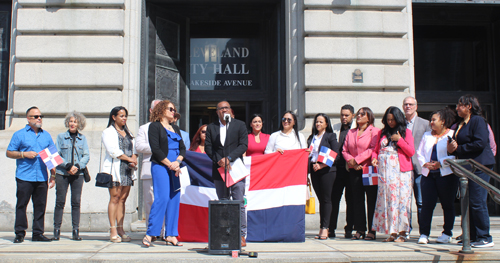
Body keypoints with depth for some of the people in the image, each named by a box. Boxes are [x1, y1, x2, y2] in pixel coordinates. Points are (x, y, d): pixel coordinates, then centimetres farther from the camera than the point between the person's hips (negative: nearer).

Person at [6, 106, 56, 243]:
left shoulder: (46, 135, 16)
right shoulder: (19, 134, 6)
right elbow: (9, 153, 4)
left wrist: (53, 175, 8)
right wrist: (24, 154, -11)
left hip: (42, 178, 3)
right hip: (24, 177, -3)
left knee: (40, 205, 3)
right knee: (21, 205, -1)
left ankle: (38, 233, 10)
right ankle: (20, 233, 7)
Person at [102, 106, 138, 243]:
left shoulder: (128, 133, 22)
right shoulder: (108, 132, 3)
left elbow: (134, 148, 16)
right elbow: (113, 151, -9)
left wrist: (134, 158, -5)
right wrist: (129, 159, -7)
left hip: (128, 170, 5)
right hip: (115, 169, -5)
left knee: (123, 199, 3)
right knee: (115, 198, -8)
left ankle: (120, 230, 4)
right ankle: (113, 231, -6)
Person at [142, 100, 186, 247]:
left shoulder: (175, 128, 21)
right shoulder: (155, 126, 1)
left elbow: (182, 148, 15)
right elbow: (155, 148, -8)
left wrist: (177, 162, -4)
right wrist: (169, 164, -11)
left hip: (175, 167, 7)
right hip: (160, 166, -6)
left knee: (175, 199, 3)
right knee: (162, 198, -14)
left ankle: (170, 235, 7)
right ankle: (150, 234, -8)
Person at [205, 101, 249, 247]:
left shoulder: (240, 125, 5)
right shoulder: (211, 127, 12)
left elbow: (244, 145, -4)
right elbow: (208, 147, 6)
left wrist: (229, 158, -15)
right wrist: (219, 161, -10)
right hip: (219, 169, 3)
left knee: (239, 203, -6)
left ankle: (241, 235, -1)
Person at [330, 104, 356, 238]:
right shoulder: (335, 128, 15)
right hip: (336, 168, 3)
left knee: (350, 200, 4)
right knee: (333, 198, 1)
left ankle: (349, 229, 11)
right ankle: (331, 228, 8)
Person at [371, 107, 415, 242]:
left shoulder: (406, 132, 7)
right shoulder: (382, 133, 17)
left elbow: (411, 152, -1)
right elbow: (376, 149, 21)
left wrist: (399, 139, -9)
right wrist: (374, 157, 1)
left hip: (401, 171, -3)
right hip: (385, 171, 3)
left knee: (401, 199, -7)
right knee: (386, 199, -1)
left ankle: (402, 232, -3)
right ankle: (392, 232, 3)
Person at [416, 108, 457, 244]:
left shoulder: (452, 135, 0)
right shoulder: (427, 135, 19)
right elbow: (420, 152, 15)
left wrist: (440, 163, -17)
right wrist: (425, 163, -4)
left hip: (446, 174, -4)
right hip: (428, 174, 4)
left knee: (448, 205, 5)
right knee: (427, 204, -3)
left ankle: (447, 233, 16)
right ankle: (424, 234, 0)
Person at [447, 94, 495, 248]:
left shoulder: (478, 120, -7)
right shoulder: (460, 124, 18)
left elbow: (480, 143, -19)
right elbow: (457, 145, 23)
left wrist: (457, 149, -14)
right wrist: (451, 148, 1)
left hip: (479, 166, -9)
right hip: (465, 168, 9)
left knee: (477, 202, -9)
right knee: (467, 202, 9)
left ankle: (485, 238, -1)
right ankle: (472, 236, 16)